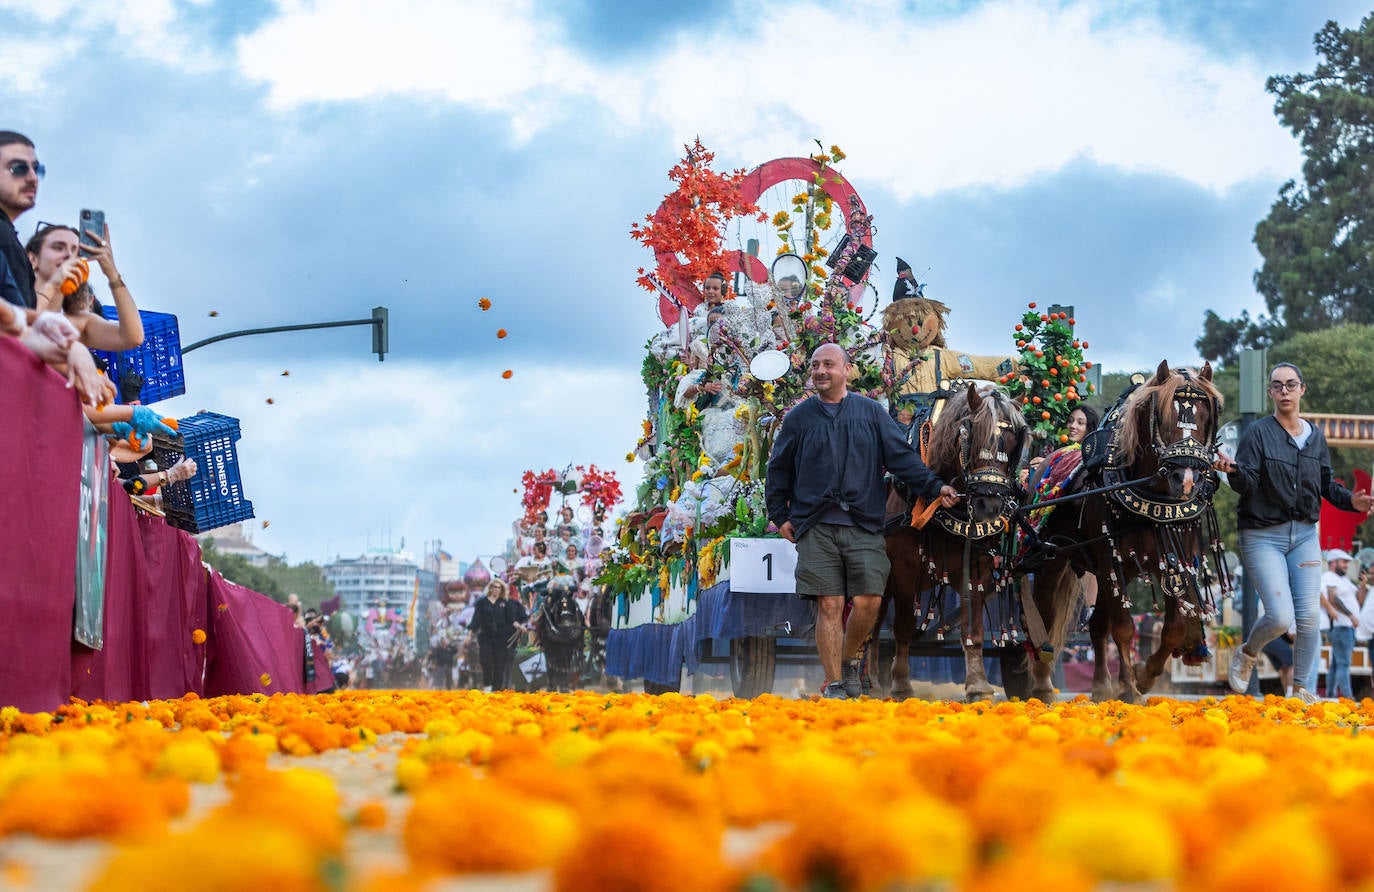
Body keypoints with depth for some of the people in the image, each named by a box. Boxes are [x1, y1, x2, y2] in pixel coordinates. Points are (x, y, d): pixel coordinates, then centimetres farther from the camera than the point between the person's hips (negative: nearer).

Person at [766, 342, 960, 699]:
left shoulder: (871, 412, 12)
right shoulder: (799, 417, 11)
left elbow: (902, 456, 7)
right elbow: (779, 469, 17)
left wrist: (934, 487, -4)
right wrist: (780, 515, 11)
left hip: (864, 526, 0)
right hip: (816, 528, 0)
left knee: (868, 602, -9)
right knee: (830, 606, -5)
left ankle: (848, 659, 17)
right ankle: (834, 683, 2)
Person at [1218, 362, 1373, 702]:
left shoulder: (1315, 436, 9)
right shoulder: (1258, 433, -5)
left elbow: (1327, 484, 15)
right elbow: (1247, 485, -12)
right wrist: (1233, 470, -34)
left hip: (1304, 535, 4)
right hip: (1263, 537, -4)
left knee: (1309, 616, -3)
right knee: (1280, 617, -14)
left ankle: (1304, 690, 12)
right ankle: (1246, 655, 18)